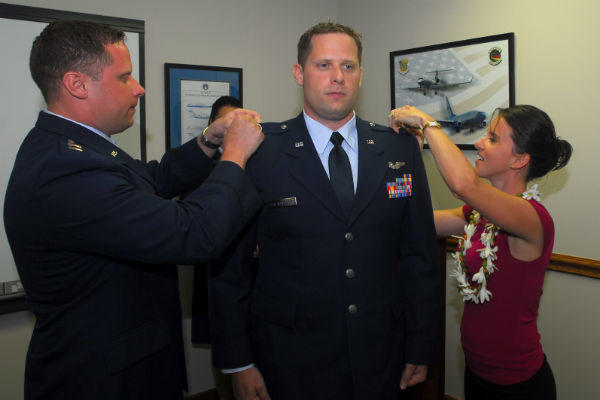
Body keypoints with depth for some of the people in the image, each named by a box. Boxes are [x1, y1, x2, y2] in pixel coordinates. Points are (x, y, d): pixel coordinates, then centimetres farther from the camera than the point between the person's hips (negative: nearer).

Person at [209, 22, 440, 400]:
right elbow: (230, 264, -5)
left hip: (381, 357, 3)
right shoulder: (259, 152, -9)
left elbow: (421, 255, 4)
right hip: (290, 363, -2)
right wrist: (238, 362, -5)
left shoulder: (401, 148, 0)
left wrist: (421, 350, 5)